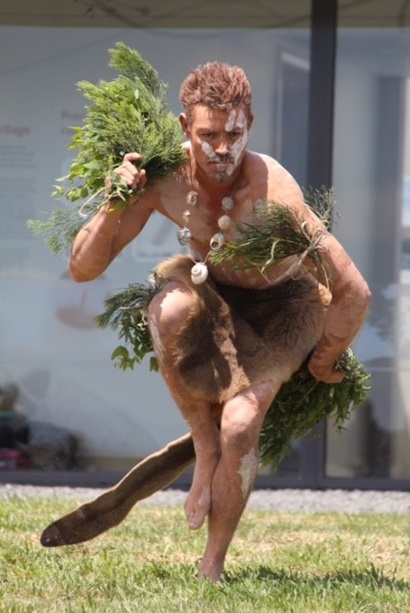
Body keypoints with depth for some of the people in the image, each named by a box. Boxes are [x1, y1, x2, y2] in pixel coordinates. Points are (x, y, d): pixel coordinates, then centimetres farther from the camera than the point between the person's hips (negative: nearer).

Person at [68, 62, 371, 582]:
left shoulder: (273, 192, -37)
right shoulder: (162, 178, -24)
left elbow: (354, 293, -32)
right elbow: (82, 269, -20)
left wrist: (323, 363, -13)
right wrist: (114, 207, -38)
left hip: (281, 304, -2)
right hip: (211, 287, 3)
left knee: (240, 423, -25)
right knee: (170, 309, -35)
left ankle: (213, 566, -2)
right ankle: (205, 447, -15)